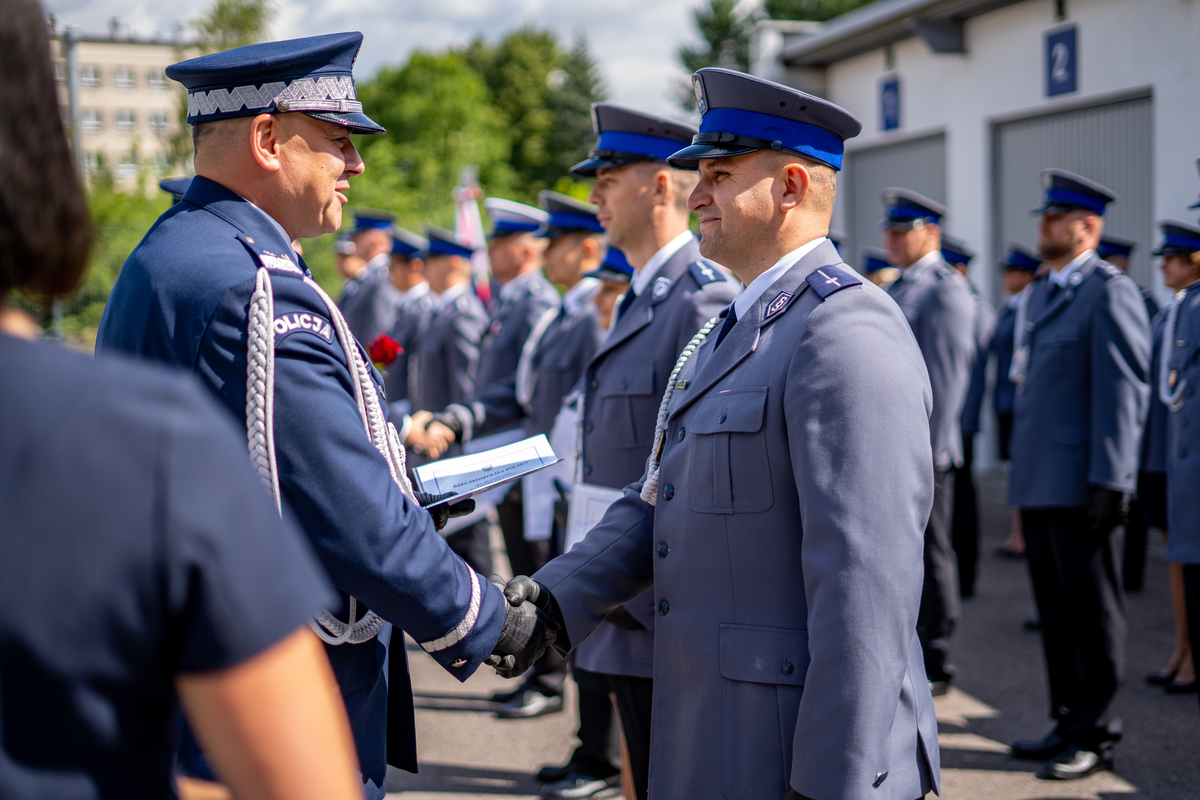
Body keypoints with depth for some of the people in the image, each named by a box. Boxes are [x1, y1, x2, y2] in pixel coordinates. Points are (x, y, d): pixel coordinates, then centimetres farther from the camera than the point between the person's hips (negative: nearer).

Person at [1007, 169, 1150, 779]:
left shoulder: (1110, 292, -9)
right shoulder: (1040, 293, 17)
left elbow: (1122, 392, -15)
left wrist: (1109, 481, -20)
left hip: (1081, 487, -8)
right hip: (1037, 485, 8)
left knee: (1092, 613, 1)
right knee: (1056, 610, 14)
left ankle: (1098, 736, 10)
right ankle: (1069, 723, 24)